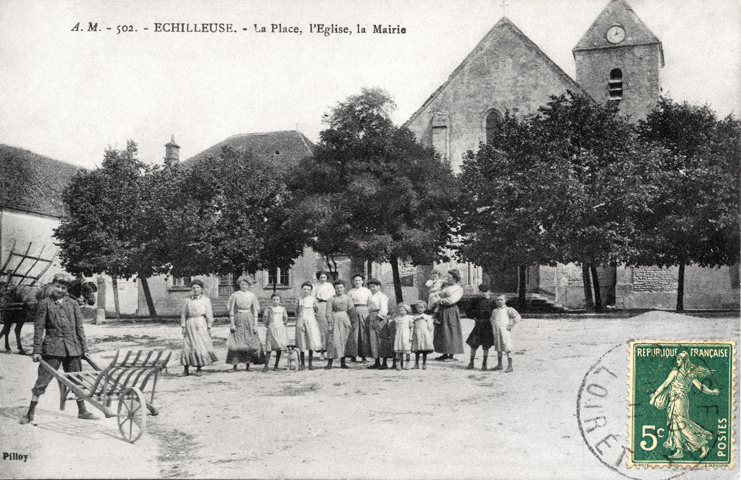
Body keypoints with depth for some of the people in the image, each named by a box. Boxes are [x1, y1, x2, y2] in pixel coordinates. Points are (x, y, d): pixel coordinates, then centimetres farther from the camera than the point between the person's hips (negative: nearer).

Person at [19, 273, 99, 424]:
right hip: (52, 348, -3)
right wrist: (37, 350, -5)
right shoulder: (44, 304, 2)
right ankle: (30, 413, 2)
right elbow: (38, 328, 0)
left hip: (72, 348, 3)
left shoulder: (72, 304, 11)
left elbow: (79, 327, 12)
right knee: (43, 379, -5)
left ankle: (82, 411, 19)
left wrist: (84, 348, 8)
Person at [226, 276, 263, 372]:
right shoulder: (235, 295, 2)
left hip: (249, 320, 1)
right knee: (236, 343, -6)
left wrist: (255, 325, -1)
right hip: (238, 320, -1)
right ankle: (235, 366, -3)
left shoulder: (252, 296, 5)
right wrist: (232, 324, -6)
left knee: (250, 342, 1)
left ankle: (248, 365, 9)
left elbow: (255, 311, 6)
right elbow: (231, 310, 1)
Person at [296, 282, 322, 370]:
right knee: (301, 343, 2)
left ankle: (310, 363, 1)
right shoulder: (299, 300, 9)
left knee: (311, 342, -7)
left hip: (310, 321, -2)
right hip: (301, 321, 2)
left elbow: (316, 309, 11)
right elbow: (297, 311, 15)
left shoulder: (312, 299, 4)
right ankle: (302, 363, 9)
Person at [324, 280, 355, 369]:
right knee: (333, 341, -8)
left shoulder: (347, 298, 11)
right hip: (335, 319, -3)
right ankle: (329, 363, -4)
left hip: (345, 319, 3)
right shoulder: (331, 299, 3)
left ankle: (343, 363, 9)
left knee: (344, 341, 3)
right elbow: (329, 312, -1)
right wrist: (330, 324, -10)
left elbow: (351, 310, 8)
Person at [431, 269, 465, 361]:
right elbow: (440, 297, 18)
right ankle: (445, 354, 11)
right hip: (442, 311, 8)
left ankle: (451, 355, -2)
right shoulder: (447, 287, 19)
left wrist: (441, 300, -5)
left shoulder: (459, 289, -3)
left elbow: (451, 300, -14)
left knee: (450, 332, -6)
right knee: (441, 333, 6)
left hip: (450, 312, -8)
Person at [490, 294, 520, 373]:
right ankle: (499, 365, 22)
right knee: (498, 349, 12)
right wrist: (492, 326, 19)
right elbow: (492, 319, 36)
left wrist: (511, 326, -13)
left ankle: (510, 366, -5)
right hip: (496, 332, 7)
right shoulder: (495, 311, 16)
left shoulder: (508, 310, -3)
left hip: (505, 331, -7)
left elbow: (517, 317, -13)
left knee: (507, 349, -6)